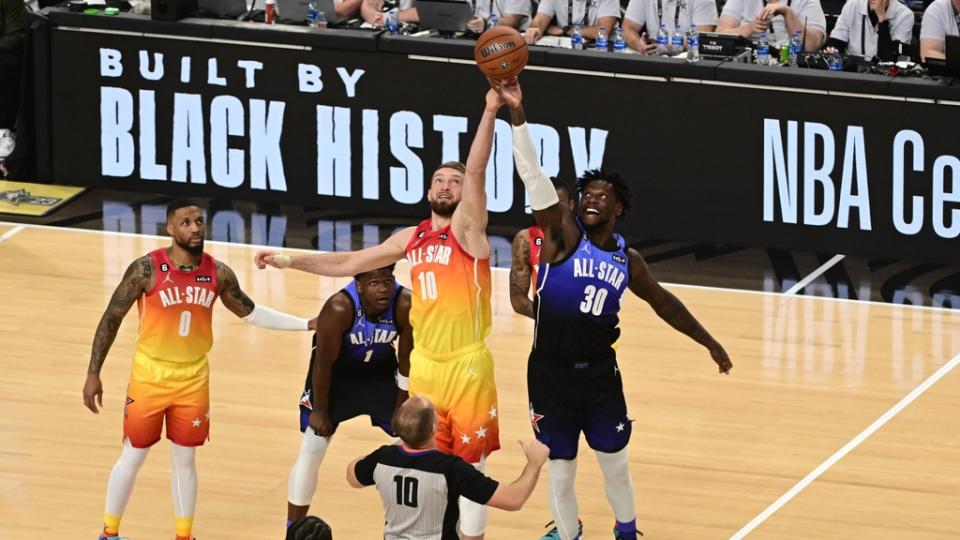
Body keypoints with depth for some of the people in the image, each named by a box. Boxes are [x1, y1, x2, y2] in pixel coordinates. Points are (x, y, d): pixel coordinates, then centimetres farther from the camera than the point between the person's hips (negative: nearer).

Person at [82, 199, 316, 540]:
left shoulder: (218, 274, -6)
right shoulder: (147, 269, -17)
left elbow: (251, 313, 9)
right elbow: (111, 318, -10)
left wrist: (308, 324, 4)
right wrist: (93, 374, -11)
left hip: (194, 379, 3)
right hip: (150, 375, -3)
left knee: (185, 460, 11)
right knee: (133, 457, 7)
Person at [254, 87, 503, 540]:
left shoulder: (467, 228, -5)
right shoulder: (412, 238, 12)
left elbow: (476, 170, -20)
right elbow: (351, 263, 21)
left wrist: (490, 112, -32)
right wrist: (291, 261, 17)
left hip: (468, 365, -6)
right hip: (424, 363, 6)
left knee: (470, 463, 0)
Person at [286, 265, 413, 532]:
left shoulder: (406, 305, -28)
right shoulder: (339, 308, -35)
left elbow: (407, 358, -14)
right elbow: (323, 363, -24)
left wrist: (402, 407, -7)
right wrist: (320, 411, -16)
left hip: (380, 369, 3)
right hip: (335, 370, -3)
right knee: (311, 451, -6)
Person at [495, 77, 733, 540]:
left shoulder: (628, 260, 2)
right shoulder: (563, 234, -10)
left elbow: (663, 302, 18)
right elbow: (534, 177, -21)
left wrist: (709, 342, 20)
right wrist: (516, 113, -32)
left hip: (600, 372, 3)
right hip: (551, 374, -3)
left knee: (616, 463, 14)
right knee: (560, 470, 6)